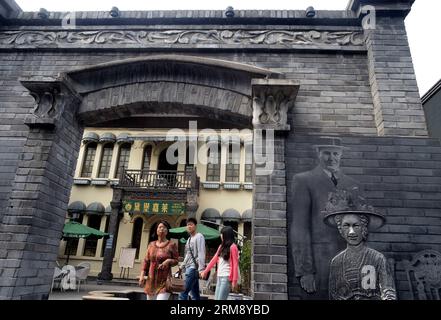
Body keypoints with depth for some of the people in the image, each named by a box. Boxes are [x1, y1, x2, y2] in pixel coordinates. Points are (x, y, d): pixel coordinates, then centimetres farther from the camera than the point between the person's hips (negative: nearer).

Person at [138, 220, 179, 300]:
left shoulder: (171, 245, -3)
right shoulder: (151, 244, 8)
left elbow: (176, 260, 2)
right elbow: (146, 261, 8)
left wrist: (168, 261, -17)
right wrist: (142, 275, -1)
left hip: (164, 280, -4)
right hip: (151, 280, 4)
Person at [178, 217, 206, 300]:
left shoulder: (199, 236, -8)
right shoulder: (189, 239, 19)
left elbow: (201, 253, -16)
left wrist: (201, 269, -23)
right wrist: (182, 266, 22)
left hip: (193, 268, -9)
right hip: (189, 268, 9)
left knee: (183, 293, -11)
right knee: (195, 294, 12)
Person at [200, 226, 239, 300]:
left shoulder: (232, 247, -8)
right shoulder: (221, 246, 15)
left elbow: (235, 264, -11)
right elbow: (214, 260, 19)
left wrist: (234, 280, -16)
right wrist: (205, 271, 20)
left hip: (227, 277, -8)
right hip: (219, 277, 8)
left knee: (220, 298, -10)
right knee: (216, 298, 8)